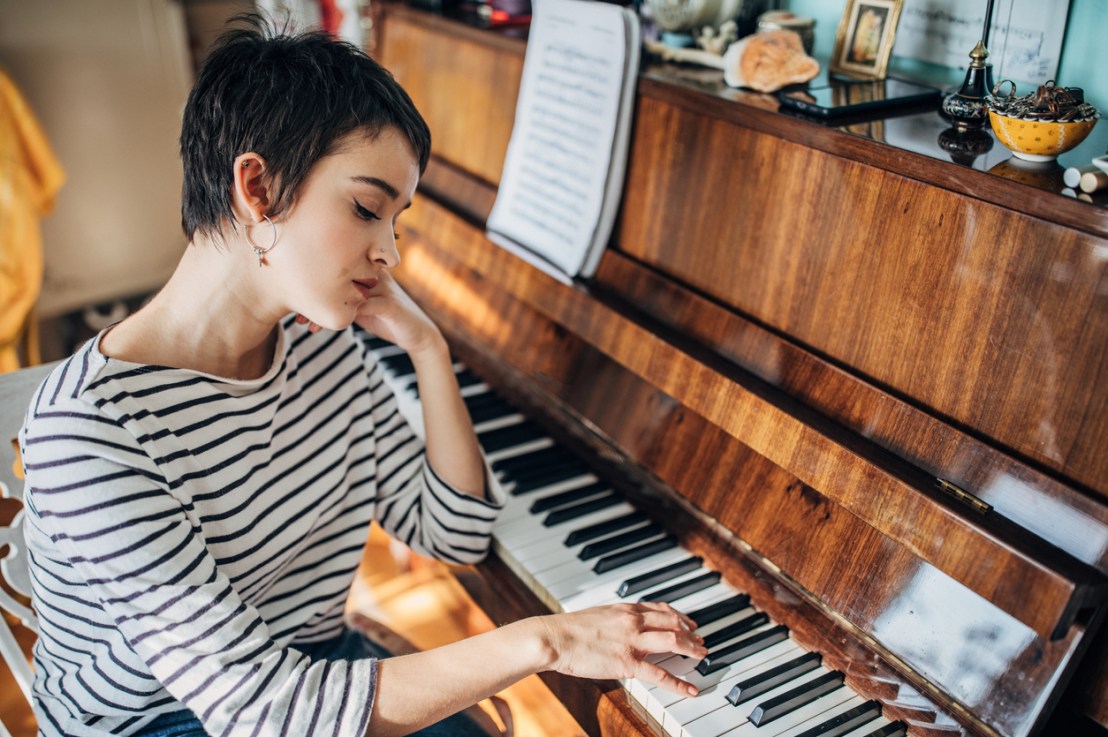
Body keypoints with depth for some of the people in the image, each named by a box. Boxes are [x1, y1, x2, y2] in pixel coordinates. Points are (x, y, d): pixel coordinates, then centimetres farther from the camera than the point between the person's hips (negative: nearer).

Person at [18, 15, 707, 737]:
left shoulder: (326, 341, -6)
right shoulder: (89, 428, -27)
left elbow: (452, 536, -1)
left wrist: (427, 345, -12)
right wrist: (544, 640, -31)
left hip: (322, 666, 6)